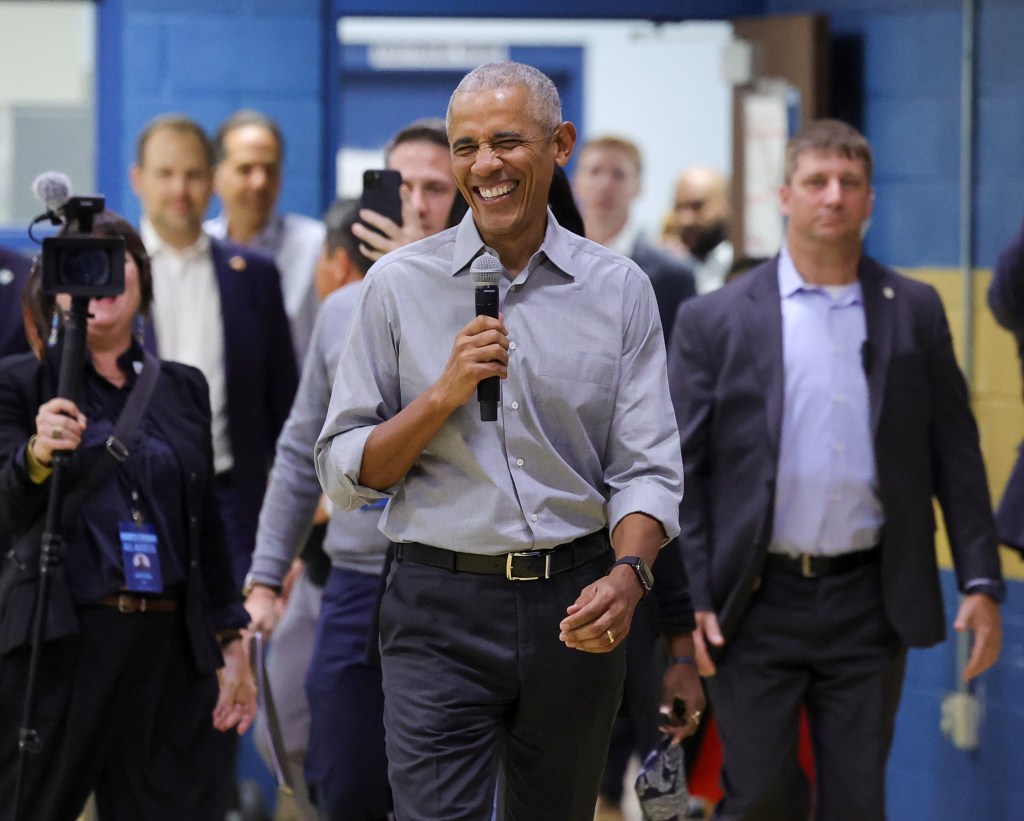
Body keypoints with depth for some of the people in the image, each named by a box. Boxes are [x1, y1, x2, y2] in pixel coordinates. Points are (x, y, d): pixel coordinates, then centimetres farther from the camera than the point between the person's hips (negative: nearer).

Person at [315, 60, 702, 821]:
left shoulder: (618, 288, 5)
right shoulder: (400, 284, 3)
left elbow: (647, 467, 1)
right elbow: (343, 472, 3)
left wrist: (628, 575, -18)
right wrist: (446, 395, -12)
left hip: (573, 610, 2)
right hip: (441, 613, -1)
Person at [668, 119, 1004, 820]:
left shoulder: (914, 313, 7)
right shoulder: (714, 321, 0)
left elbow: (956, 453, 8)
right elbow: (680, 471, 0)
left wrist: (982, 582, 1)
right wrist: (689, 600, -7)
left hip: (868, 601, 2)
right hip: (755, 604, -2)